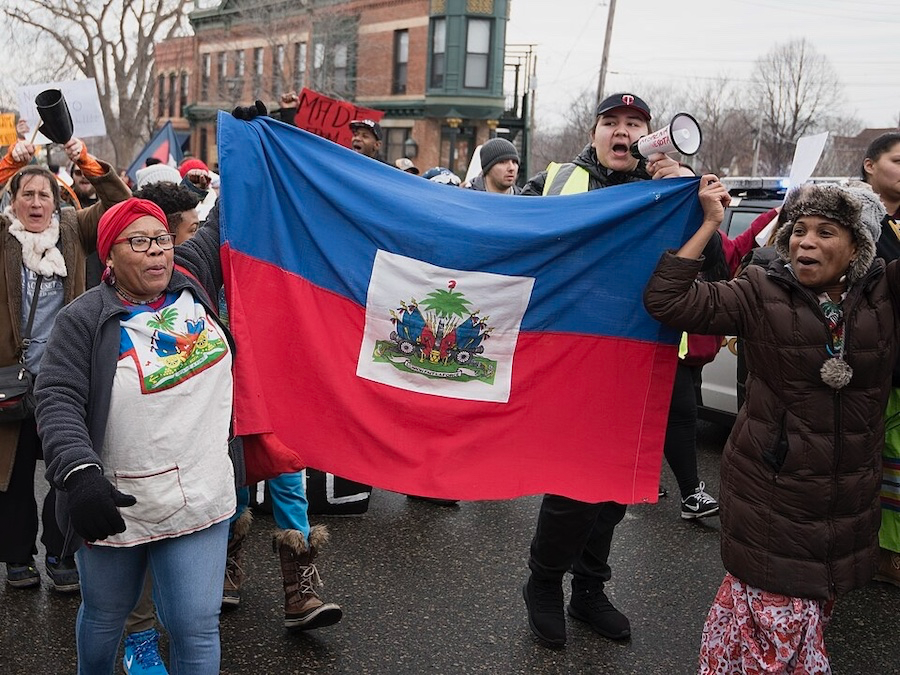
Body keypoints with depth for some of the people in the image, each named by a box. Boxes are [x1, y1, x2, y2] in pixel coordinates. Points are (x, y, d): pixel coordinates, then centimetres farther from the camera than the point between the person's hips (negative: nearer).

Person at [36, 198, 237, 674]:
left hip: (199, 502, 2)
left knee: (196, 627, 1)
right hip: (115, 504, -1)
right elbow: (58, 401, -15)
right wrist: (80, 473, -29)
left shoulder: (191, 279, 3)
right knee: (104, 615, 21)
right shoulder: (84, 319, -7)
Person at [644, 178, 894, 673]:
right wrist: (709, 224, -15)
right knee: (780, 623, -1)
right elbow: (665, 301, -14)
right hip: (772, 489, -4)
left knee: (816, 605, 20)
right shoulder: (761, 294, -8)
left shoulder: (885, 295, 1)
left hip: (850, 497, 4)